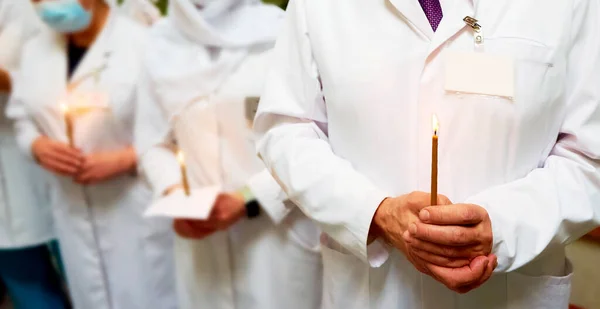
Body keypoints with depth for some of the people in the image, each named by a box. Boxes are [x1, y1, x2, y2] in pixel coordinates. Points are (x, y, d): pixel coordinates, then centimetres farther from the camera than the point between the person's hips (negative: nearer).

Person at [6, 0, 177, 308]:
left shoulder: (144, 42, -16)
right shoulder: (34, 50, 5)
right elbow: (23, 117, 15)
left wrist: (124, 159, -19)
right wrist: (37, 146, -6)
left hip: (140, 207, -5)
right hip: (75, 210, 6)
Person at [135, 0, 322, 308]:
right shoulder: (161, 49, 6)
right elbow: (153, 144, 12)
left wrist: (250, 198, -13)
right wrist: (174, 195, -5)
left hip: (279, 232, -3)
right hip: (202, 237, 3)